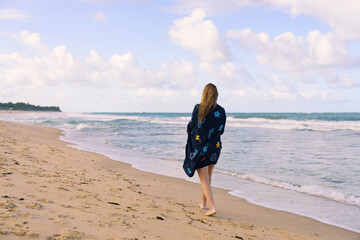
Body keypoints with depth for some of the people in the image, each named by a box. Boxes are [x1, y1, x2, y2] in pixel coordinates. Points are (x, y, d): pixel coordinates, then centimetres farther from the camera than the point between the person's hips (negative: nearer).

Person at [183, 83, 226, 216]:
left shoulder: (198, 108, -11)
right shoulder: (221, 111, -4)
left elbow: (191, 125, -3)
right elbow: (221, 130, 4)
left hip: (199, 148, -3)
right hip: (214, 147, 3)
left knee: (204, 180, 0)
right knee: (208, 176, 21)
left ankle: (212, 207, -11)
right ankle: (203, 203, 34)